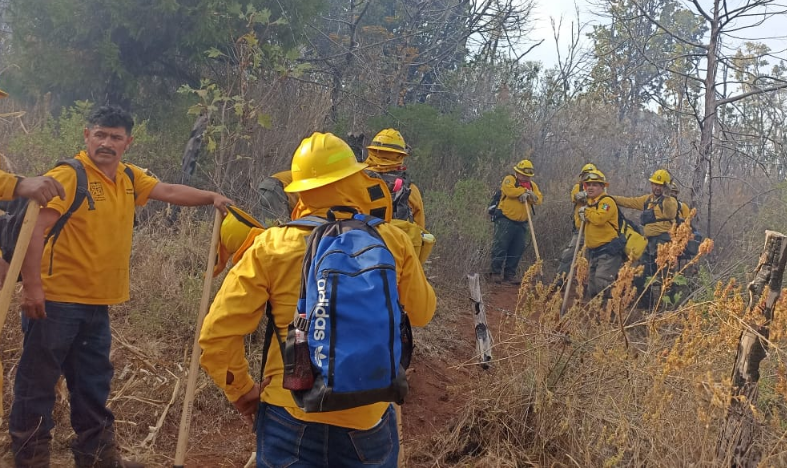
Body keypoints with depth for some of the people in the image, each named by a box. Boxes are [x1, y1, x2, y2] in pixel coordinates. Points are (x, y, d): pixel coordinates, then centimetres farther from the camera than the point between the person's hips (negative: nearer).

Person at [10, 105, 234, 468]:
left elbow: (170, 192, 18)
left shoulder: (129, 178, 8)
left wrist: (211, 198, 5)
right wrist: (31, 285, -25)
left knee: (94, 385, 17)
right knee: (38, 384, 5)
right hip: (56, 300, -7)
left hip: (96, 302, 8)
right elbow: (34, 228, -20)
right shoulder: (68, 175, -15)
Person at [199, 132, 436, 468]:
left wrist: (241, 391, 5)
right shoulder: (392, 242, -6)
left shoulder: (271, 247, -10)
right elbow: (422, 312, 10)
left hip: (292, 415, -1)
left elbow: (218, 334, -9)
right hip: (369, 415, 2)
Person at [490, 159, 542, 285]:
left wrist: (530, 195, -16)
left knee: (517, 251, 8)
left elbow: (538, 199, 4)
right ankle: (495, 272, 1)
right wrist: (525, 191, -12)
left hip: (521, 223, 6)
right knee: (500, 247, -6)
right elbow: (509, 190, -24)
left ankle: (510, 274, 16)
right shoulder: (509, 179, -3)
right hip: (506, 221, -6)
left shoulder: (532, 185, 15)